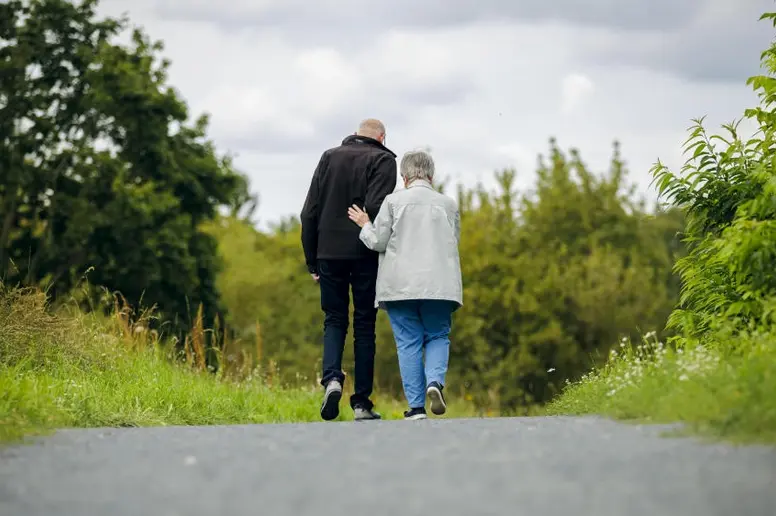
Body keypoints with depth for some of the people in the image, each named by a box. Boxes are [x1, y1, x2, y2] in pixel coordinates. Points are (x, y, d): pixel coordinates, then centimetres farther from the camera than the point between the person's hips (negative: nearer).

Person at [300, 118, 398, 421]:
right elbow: (376, 208, -16)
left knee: (334, 320, 13)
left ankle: (332, 378, -12)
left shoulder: (329, 157, 11)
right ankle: (361, 402, 5)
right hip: (365, 256, -3)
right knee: (364, 325, 6)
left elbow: (310, 212, 8)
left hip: (329, 252, 3)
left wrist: (312, 260, 12)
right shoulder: (383, 161, 0)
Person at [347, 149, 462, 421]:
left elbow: (378, 242, -1)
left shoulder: (394, 201, -1)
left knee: (408, 342, 3)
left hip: (400, 284, -1)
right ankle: (435, 381, -15)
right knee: (438, 336, 13)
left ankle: (416, 406, -2)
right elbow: (453, 242, 15)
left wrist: (365, 225, 17)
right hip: (439, 284, 1)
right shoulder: (448, 204, 8)